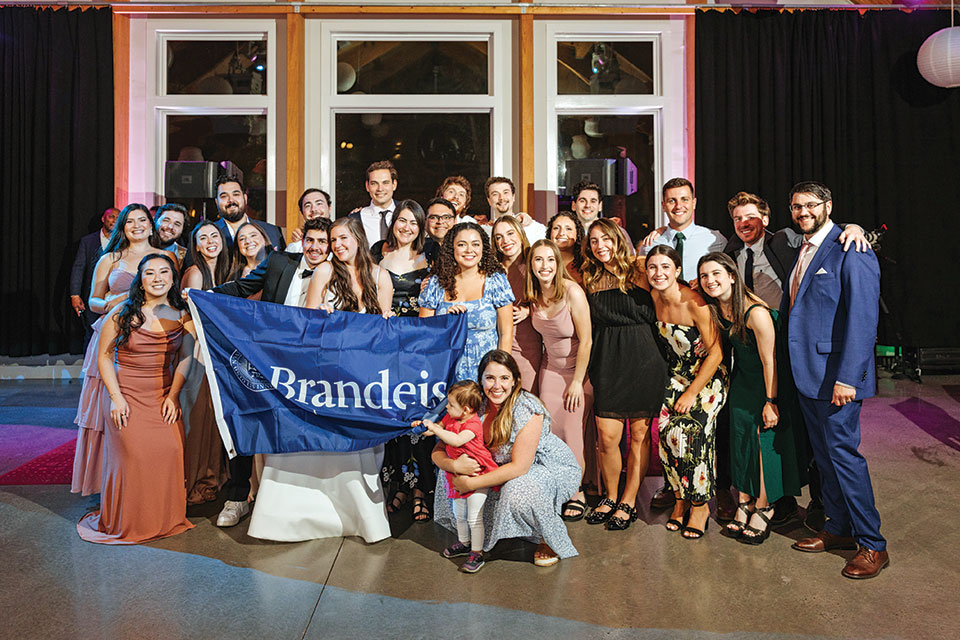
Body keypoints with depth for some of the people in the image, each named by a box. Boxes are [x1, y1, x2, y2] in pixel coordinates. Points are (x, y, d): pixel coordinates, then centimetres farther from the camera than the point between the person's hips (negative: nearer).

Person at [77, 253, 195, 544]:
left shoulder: (183, 316, 3)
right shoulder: (123, 313, -2)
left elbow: (185, 358, 3)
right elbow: (104, 357, 0)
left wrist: (172, 395, -6)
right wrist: (116, 397, -9)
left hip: (164, 397, 2)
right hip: (128, 396, -2)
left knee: (170, 450, -11)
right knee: (132, 453, -11)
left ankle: (166, 520, 9)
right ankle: (125, 523, 11)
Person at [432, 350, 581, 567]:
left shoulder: (527, 408, -27)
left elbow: (519, 467, -30)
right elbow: (439, 450, -9)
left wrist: (471, 484, -30)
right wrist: (454, 465, -32)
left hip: (555, 468, -5)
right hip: (507, 469, 6)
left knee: (518, 491, -37)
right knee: (449, 473, -9)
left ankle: (551, 540, -5)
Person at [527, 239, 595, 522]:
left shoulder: (572, 292, -20)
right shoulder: (533, 296, -2)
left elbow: (586, 340, -17)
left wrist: (577, 382, -14)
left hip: (578, 369, -5)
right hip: (551, 368, 5)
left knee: (572, 430, -4)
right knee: (550, 429, 0)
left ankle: (577, 493, 15)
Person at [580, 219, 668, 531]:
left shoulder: (636, 272, 2)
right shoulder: (590, 279, 13)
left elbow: (652, 314, 1)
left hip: (642, 360, -2)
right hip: (607, 362, 2)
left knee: (639, 434, 3)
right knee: (607, 437, -3)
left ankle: (628, 502, 15)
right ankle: (610, 496, 18)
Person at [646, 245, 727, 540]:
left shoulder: (694, 302, -22)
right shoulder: (654, 297, -4)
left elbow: (715, 353, -18)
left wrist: (692, 393, -16)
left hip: (709, 377, -5)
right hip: (677, 376, 5)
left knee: (694, 433, -19)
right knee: (668, 432, -12)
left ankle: (700, 505, 2)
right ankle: (680, 500, 6)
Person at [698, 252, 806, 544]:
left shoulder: (755, 313, -28)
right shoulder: (716, 309, -7)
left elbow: (769, 361, -22)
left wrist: (771, 402, -18)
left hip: (768, 383, -7)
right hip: (742, 381, 7)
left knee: (765, 440, -2)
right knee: (741, 439, 6)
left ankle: (763, 509, 13)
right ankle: (744, 506, 17)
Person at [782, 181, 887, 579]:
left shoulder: (850, 251, -12)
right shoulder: (802, 250, 14)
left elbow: (863, 318, -17)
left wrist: (847, 377, -22)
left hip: (836, 374, -8)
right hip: (806, 372, 8)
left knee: (842, 452, -4)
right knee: (823, 454, 15)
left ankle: (872, 545, 10)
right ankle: (839, 529, 29)